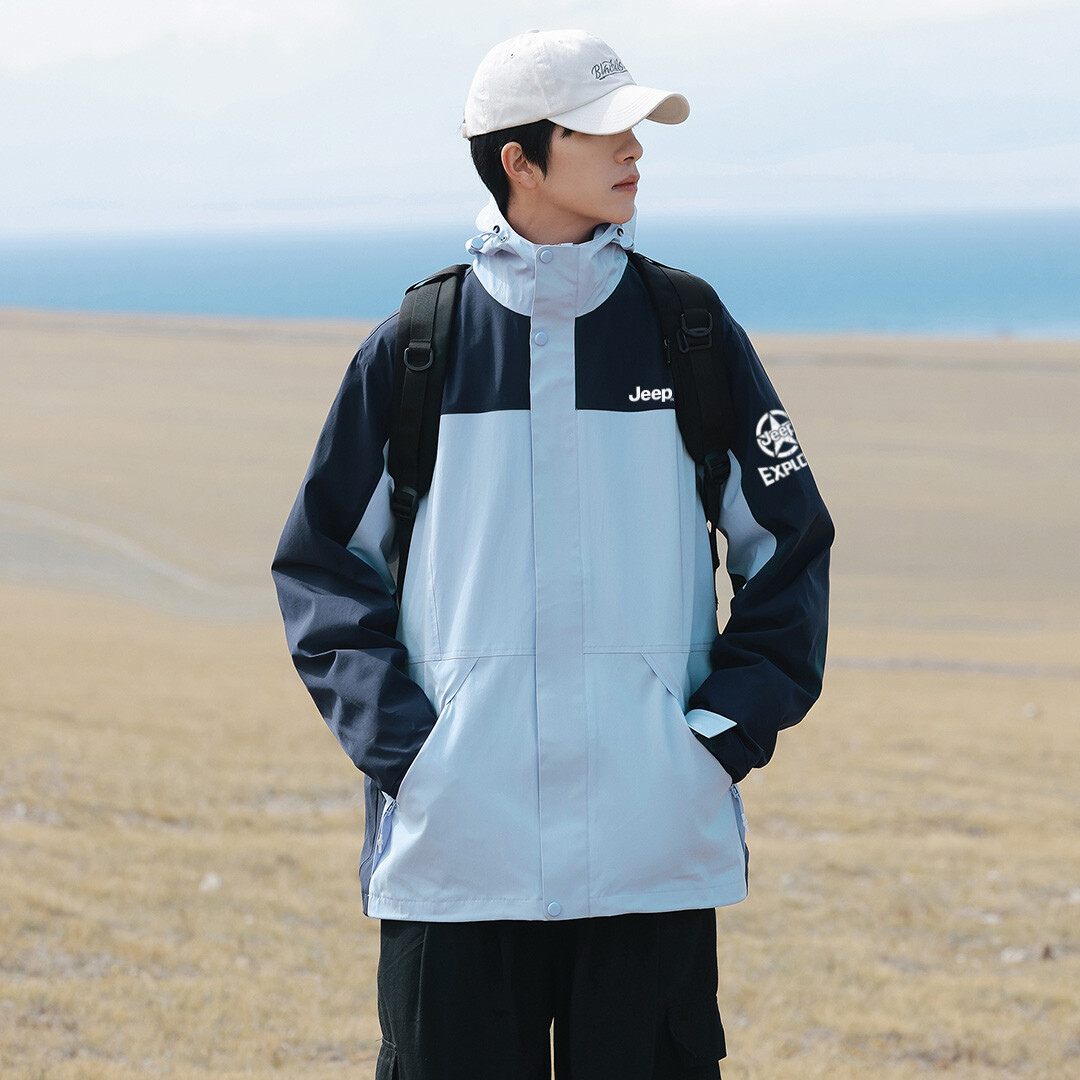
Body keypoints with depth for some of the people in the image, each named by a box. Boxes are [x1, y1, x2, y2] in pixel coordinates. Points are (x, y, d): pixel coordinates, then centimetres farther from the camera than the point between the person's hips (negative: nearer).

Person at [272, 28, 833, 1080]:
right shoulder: (410, 350, 3)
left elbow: (788, 546, 11)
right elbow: (324, 561, 9)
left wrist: (733, 726, 0)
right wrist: (394, 737, -3)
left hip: (656, 848, 1)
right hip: (455, 851, 0)